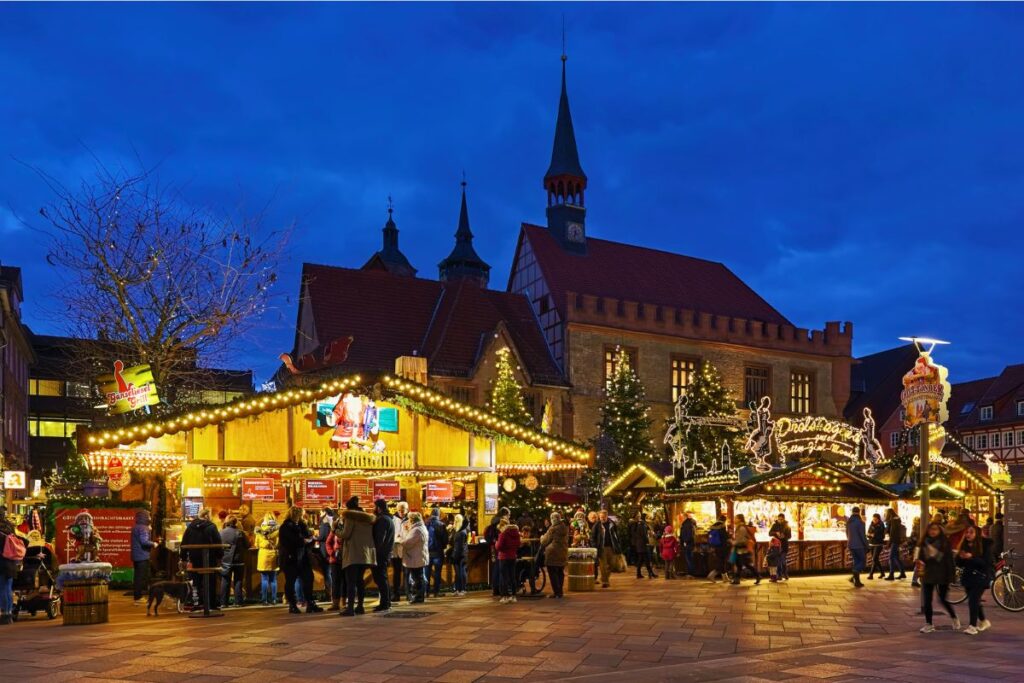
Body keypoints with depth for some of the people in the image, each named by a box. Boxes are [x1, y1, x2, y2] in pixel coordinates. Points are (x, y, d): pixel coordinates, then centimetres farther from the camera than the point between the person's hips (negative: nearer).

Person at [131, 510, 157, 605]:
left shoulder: (135, 528, 14)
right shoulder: (143, 528, -16)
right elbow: (144, 541, -26)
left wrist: (148, 531, 14)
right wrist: (153, 544, -10)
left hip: (136, 555, 9)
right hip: (142, 556, -9)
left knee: (137, 576, 15)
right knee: (141, 577, -4)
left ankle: (136, 596, 21)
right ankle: (138, 597, -3)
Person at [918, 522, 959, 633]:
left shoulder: (945, 542, -8)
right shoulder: (925, 542, 4)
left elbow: (949, 560, -9)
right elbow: (921, 557, 12)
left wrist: (950, 575, -13)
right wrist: (920, 562, -11)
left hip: (942, 575, -4)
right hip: (928, 574, 4)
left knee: (943, 599, 1)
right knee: (926, 600, 3)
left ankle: (954, 619, 28)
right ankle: (928, 624, 12)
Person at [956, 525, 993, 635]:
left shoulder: (985, 545, -8)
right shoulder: (964, 546, 5)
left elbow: (987, 562, -17)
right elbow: (959, 564, 7)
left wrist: (972, 557, -27)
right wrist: (961, 557, -14)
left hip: (980, 577, -6)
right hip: (968, 577, 6)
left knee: (973, 601, -15)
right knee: (974, 601, 14)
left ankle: (973, 626, -10)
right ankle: (984, 621, 36)